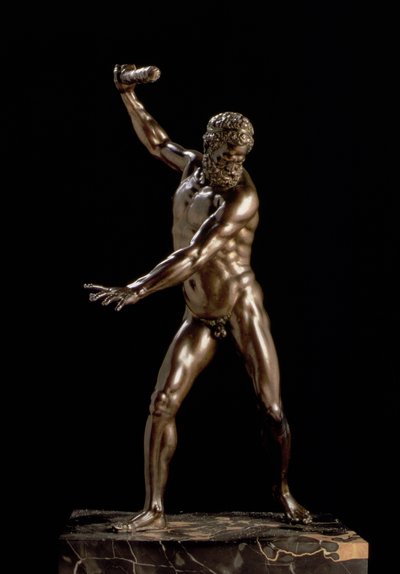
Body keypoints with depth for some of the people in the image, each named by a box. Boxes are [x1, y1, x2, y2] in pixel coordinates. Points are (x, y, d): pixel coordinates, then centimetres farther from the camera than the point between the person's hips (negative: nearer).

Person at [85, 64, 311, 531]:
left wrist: (136, 290, -31)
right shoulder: (194, 166, 3)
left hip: (243, 308, -5)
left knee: (271, 409, -3)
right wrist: (128, 95, 20)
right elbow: (156, 142, 26)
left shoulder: (242, 196, -19)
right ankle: (153, 510, -4)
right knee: (161, 405, -8)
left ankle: (282, 490, 23)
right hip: (200, 317, 5)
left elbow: (195, 257, -27)